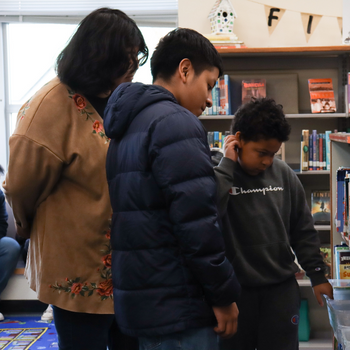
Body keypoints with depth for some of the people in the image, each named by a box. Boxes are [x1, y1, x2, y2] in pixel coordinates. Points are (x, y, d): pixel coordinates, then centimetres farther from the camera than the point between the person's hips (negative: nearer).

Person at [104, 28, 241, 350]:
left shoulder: (128, 128, 16)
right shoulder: (176, 122, -14)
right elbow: (196, 222, -20)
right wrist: (224, 295, -12)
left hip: (140, 300, 9)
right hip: (177, 304, -9)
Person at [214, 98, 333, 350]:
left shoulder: (283, 174, 1)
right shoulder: (217, 174, -8)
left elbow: (303, 230, 10)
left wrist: (317, 275, 10)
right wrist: (227, 165, -21)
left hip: (282, 287, 2)